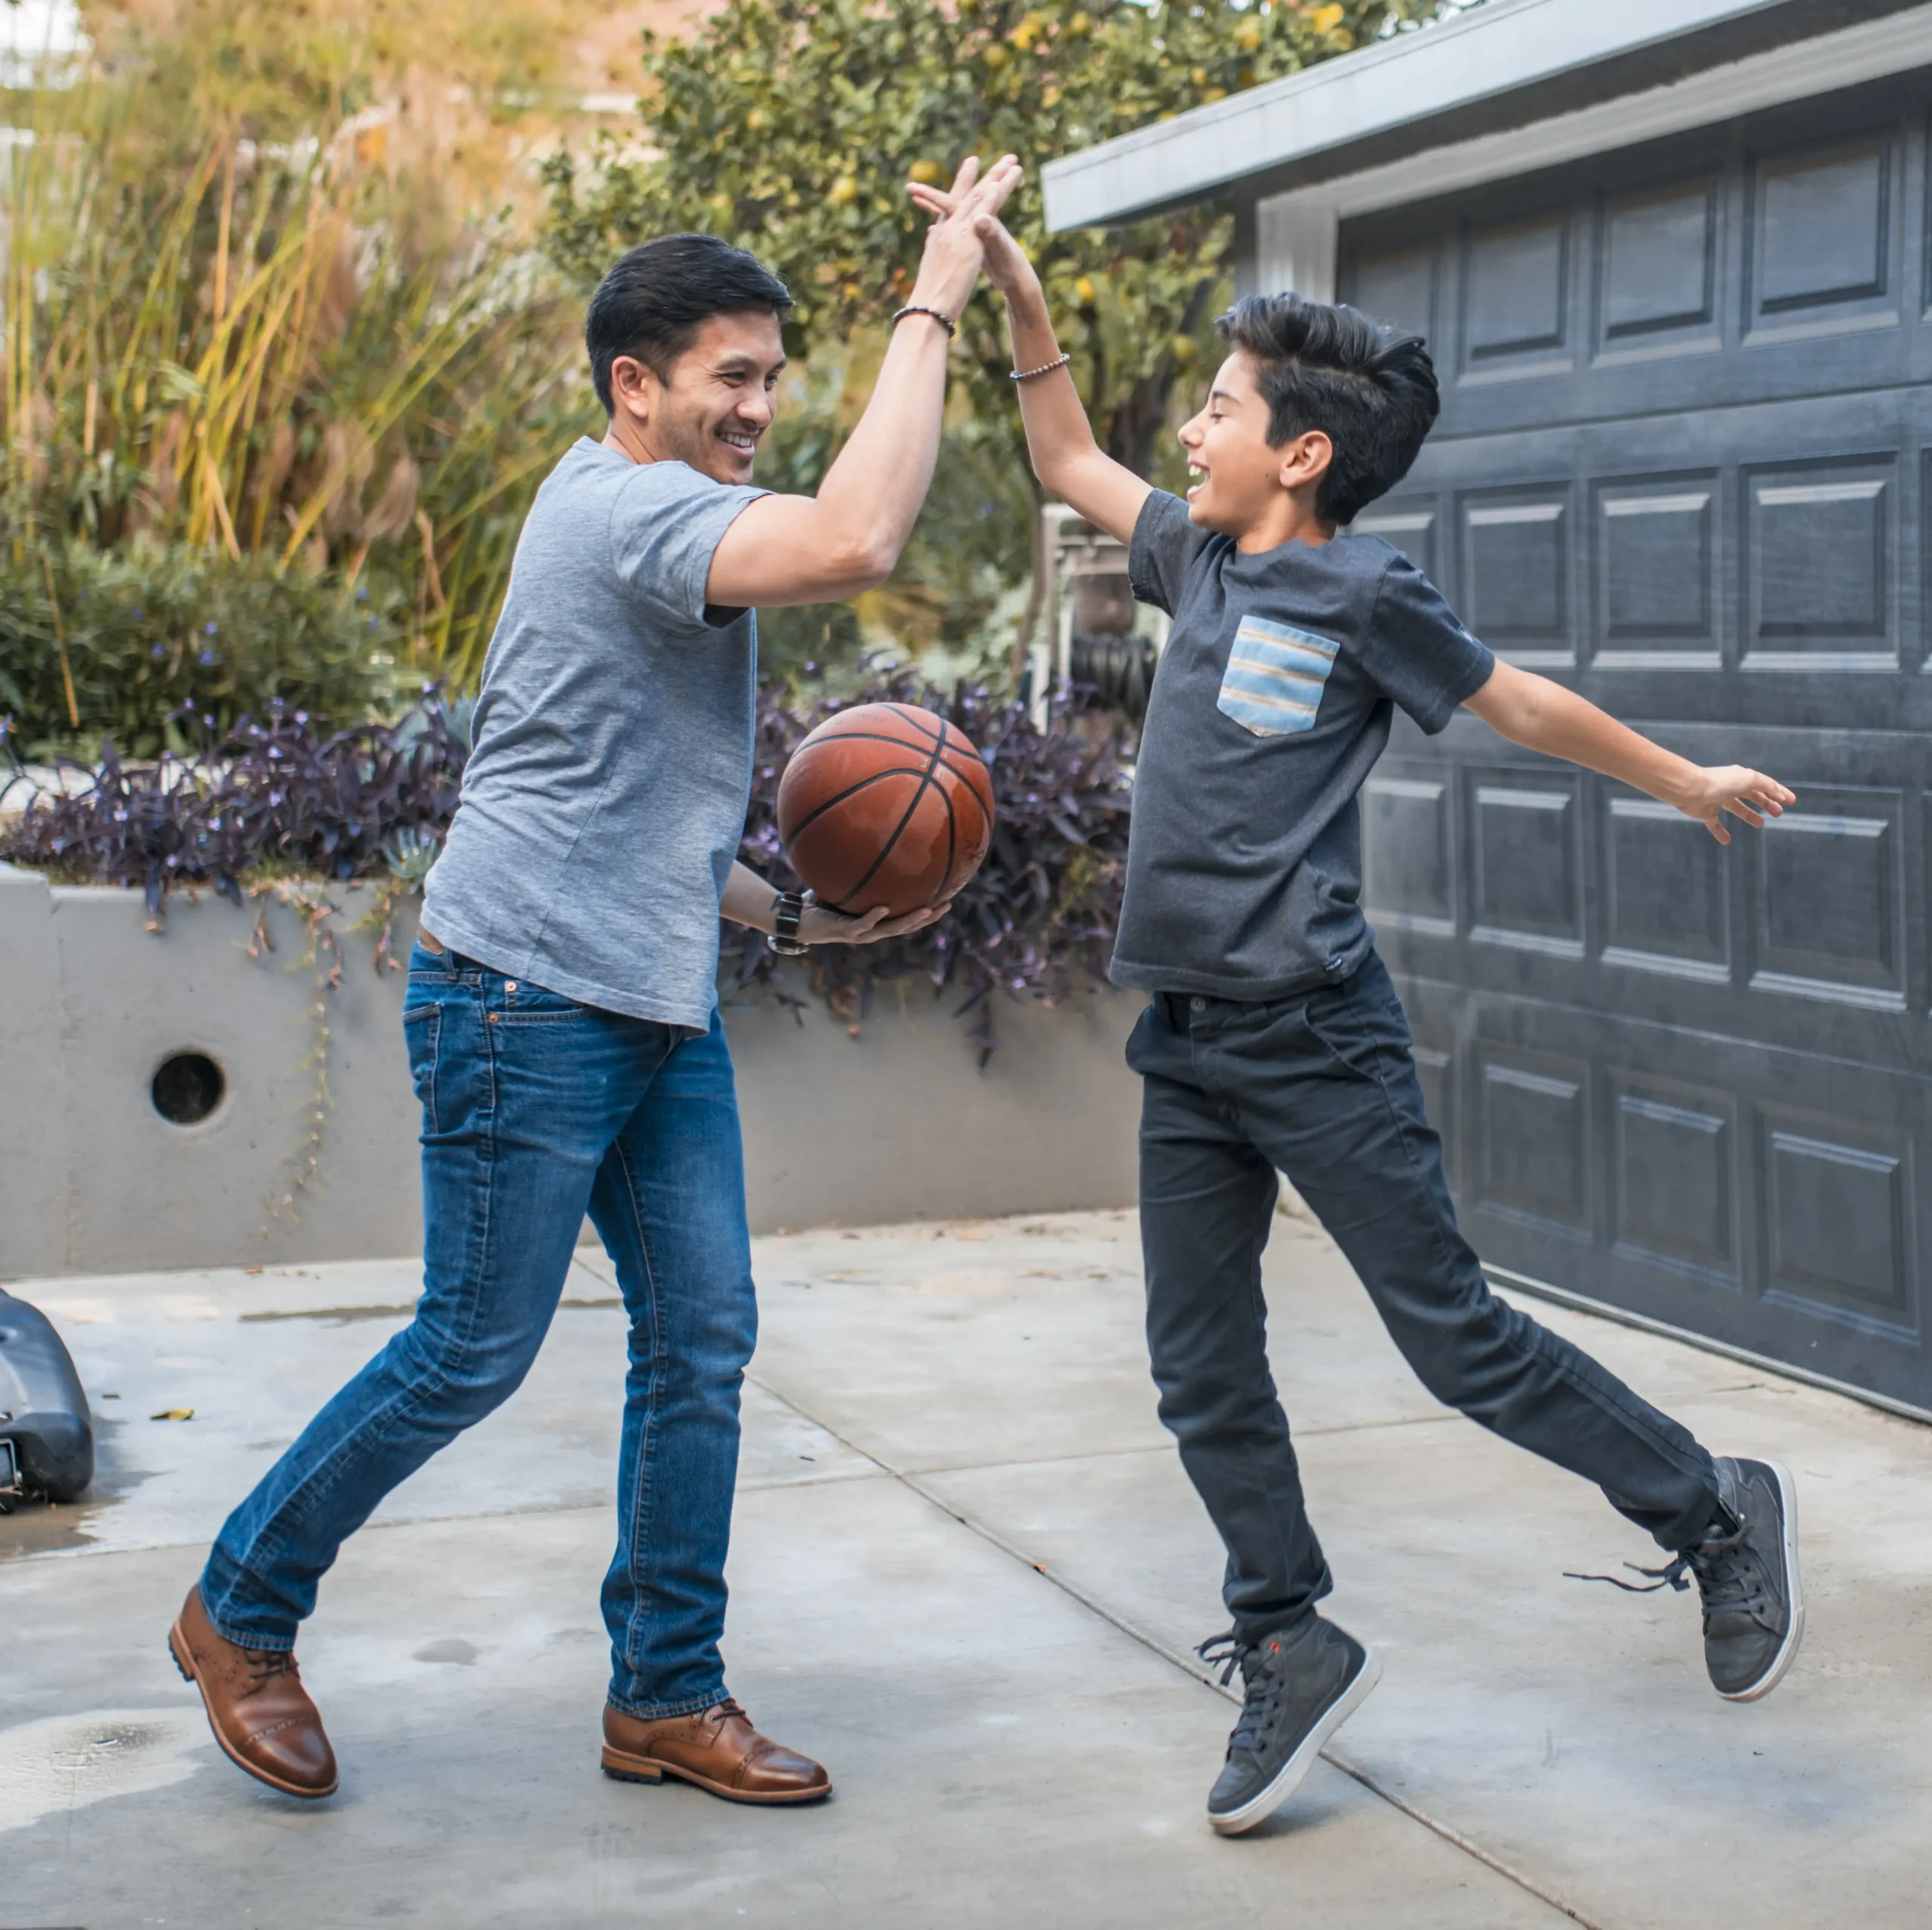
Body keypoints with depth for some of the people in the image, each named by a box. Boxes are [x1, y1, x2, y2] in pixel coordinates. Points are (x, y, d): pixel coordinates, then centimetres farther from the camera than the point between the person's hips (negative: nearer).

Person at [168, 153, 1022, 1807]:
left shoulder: (662, 522, 19)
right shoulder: (622, 506, -14)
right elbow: (857, 543, -32)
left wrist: (786, 913, 17)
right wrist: (932, 306, -24)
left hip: (658, 1012, 10)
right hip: (526, 1003, -10)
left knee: (702, 1340, 6)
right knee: (474, 1353, -1)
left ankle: (666, 1698, 16)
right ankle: (243, 1613, 20)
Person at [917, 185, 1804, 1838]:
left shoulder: (1362, 591, -8)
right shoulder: (1200, 559, 11)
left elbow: (1521, 704, 4)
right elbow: (1069, 464, 24)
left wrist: (1687, 784, 14)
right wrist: (1019, 298, 16)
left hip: (1315, 1041, -7)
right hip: (1184, 1047, 7)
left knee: (1458, 1340, -2)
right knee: (1203, 1379, 8)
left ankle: (1719, 1516, 15)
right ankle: (1290, 1650, 21)